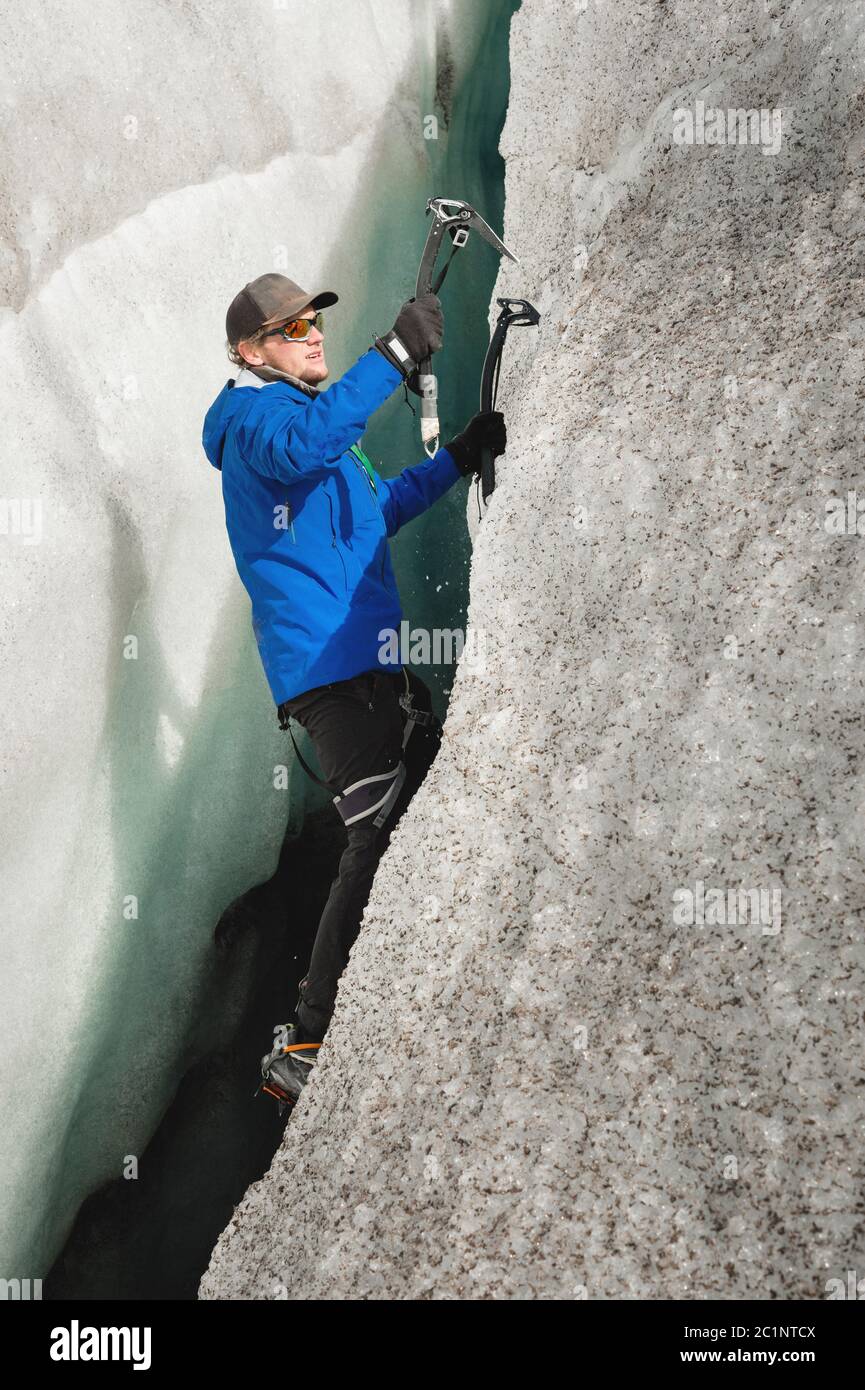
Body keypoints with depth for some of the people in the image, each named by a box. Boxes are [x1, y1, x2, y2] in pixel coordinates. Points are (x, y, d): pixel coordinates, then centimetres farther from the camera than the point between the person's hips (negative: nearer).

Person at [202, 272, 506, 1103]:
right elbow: (300, 446, -29)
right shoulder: (251, 411, -4)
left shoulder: (317, 414, 25)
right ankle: (306, 1048, -13)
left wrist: (460, 456, 29)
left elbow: (376, 510, 39)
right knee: (382, 841, -17)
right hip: (326, 662, -10)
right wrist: (395, 354, -32)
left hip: (377, 660, 10)